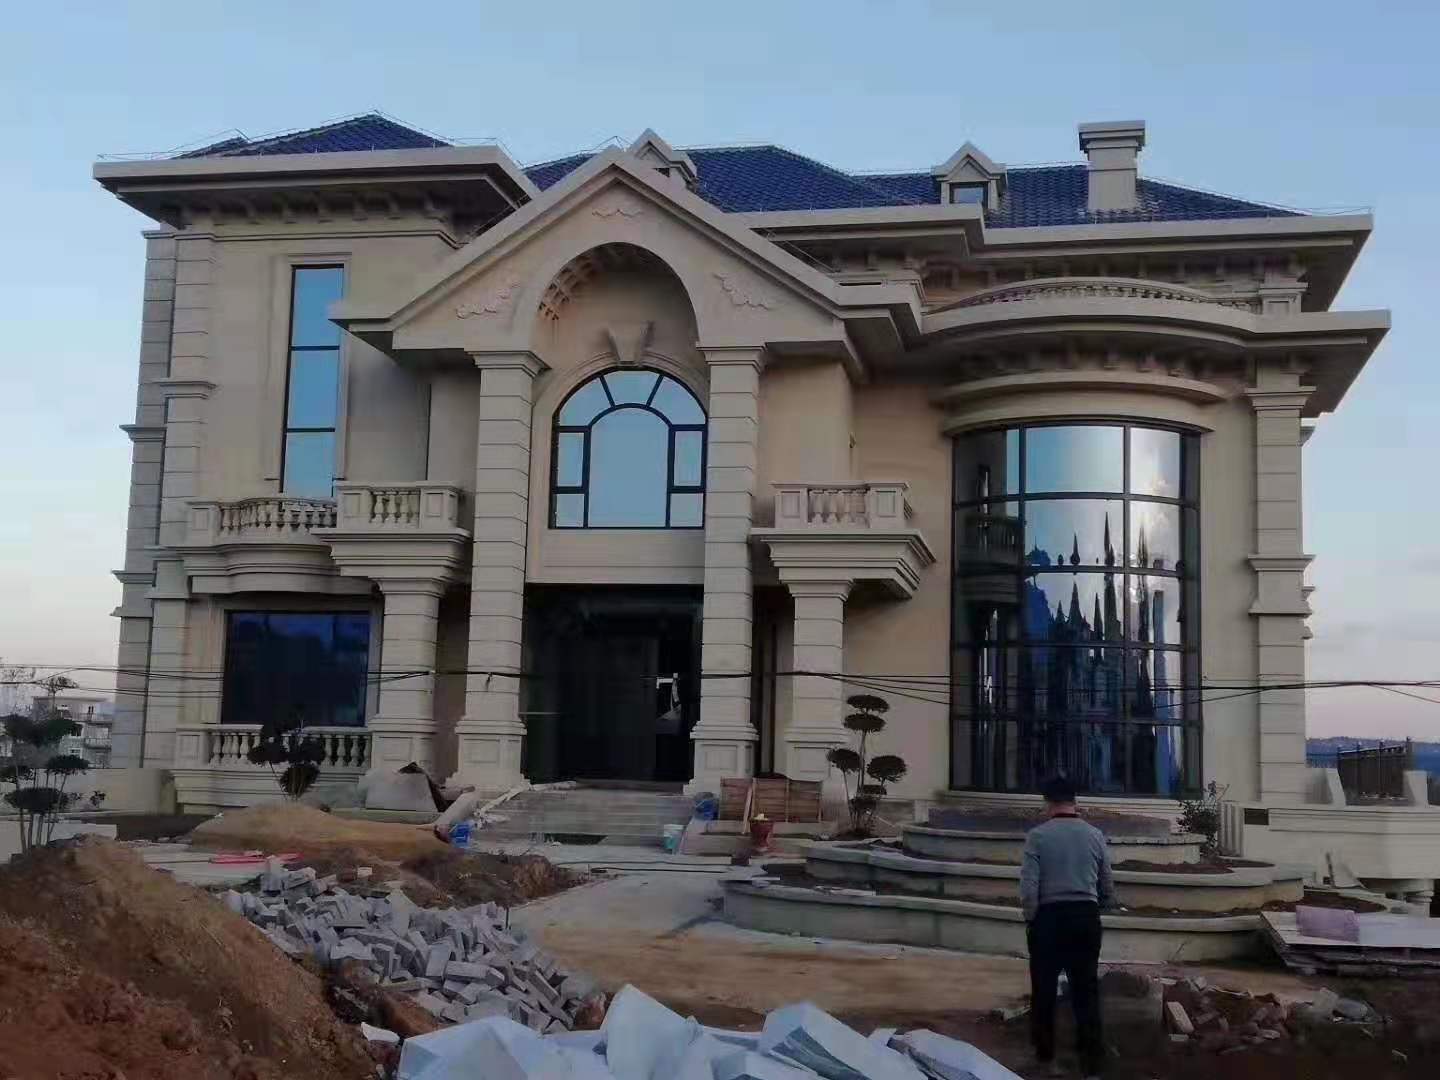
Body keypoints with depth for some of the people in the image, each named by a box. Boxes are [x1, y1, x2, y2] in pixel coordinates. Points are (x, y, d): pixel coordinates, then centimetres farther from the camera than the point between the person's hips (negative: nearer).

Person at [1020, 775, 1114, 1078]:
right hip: (1087, 917, 3)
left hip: (1049, 917, -2)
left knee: (1044, 990, 12)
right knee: (1087, 993, 7)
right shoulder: (1095, 835, 3)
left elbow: (1028, 888, -12)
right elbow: (1108, 891, 9)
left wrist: (1031, 920, 2)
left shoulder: (1038, 835, -7)